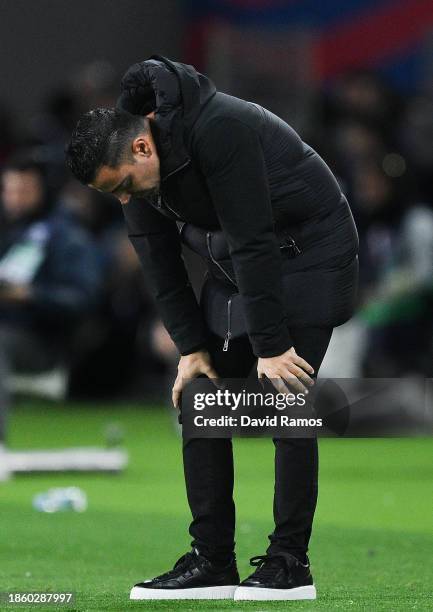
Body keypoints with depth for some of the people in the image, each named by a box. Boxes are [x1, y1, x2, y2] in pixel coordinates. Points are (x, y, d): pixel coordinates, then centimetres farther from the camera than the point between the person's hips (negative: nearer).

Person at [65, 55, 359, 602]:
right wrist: (191, 346, -7)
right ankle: (212, 562, 3)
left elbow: (253, 241, -31)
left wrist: (271, 346, -27)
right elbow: (160, 262, -1)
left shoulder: (220, 131, -33)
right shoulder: (134, 165, -9)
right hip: (237, 263, 8)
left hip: (309, 253, -8)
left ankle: (290, 565, -4)